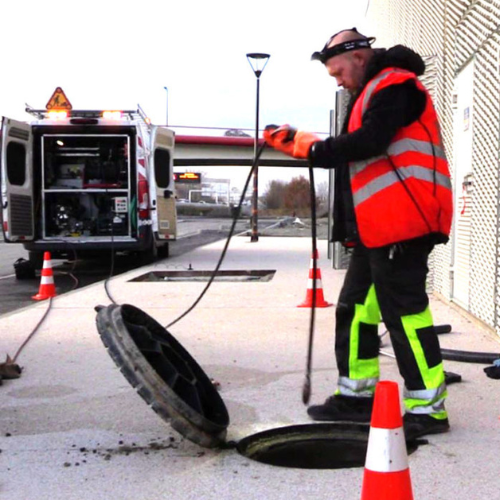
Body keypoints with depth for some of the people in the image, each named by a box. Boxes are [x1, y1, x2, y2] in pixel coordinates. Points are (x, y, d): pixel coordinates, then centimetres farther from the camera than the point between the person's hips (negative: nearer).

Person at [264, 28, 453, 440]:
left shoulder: (395, 86, -9)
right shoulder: (373, 93, 24)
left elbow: (368, 143, -22)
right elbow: (351, 153, 22)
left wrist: (314, 148, -11)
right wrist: (296, 143, 14)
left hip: (402, 223, -11)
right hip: (377, 228, 11)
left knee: (404, 310, -9)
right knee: (356, 305, 12)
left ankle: (429, 408, -1)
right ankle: (357, 394, 21)